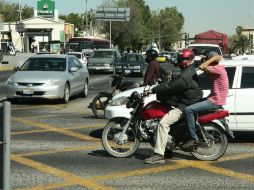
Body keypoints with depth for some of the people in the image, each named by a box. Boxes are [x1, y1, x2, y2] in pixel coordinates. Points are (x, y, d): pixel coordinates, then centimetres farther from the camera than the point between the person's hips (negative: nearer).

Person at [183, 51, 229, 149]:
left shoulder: (218, 69, -17)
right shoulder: (215, 70, 15)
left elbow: (202, 67, -27)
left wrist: (213, 58, -16)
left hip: (215, 101, -11)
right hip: (213, 99, 11)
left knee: (188, 110, -21)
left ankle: (193, 137, -18)